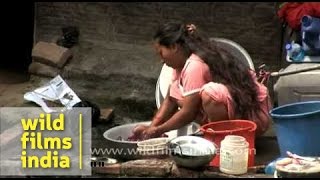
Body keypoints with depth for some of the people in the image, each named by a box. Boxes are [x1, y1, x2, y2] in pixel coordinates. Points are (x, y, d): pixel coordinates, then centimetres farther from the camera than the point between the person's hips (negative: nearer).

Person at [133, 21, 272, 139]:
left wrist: (159, 130, -10)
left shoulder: (195, 66, -24)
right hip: (231, 111, 9)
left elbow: (188, 113, -22)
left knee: (210, 93, -36)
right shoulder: (182, 60, 3)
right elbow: (170, 99, 6)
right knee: (177, 90, 2)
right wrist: (151, 127, -4)